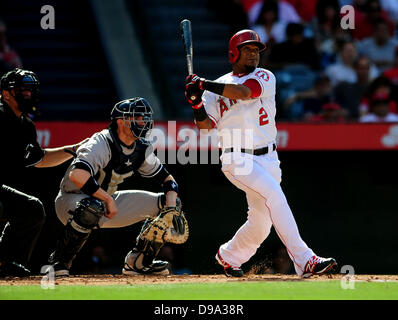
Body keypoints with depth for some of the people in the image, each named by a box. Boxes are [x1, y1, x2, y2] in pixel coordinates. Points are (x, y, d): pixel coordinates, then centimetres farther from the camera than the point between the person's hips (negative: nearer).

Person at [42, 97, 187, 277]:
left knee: (168, 203, 0)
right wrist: (108, 200, -35)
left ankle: (138, 262, 9)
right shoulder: (102, 143, -27)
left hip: (107, 200, 7)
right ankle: (57, 262, -26)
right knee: (92, 207, -44)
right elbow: (77, 175, -43)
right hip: (71, 200, -7)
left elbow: (167, 180, 6)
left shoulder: (142, 149, -3)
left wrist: (171, 210, -14)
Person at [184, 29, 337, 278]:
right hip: (238, 160, -3)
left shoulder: (264, 77, 6)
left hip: (268, 158, 3)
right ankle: (305, 261, -28)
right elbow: (206, 126, 0)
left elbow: (244, 92, -16)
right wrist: (197, 104, -18)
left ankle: (228, 256, 34)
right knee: (275, 195, -25)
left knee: (261, 222, 6)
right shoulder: (219, 87, 8)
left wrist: (205, 85, -22)